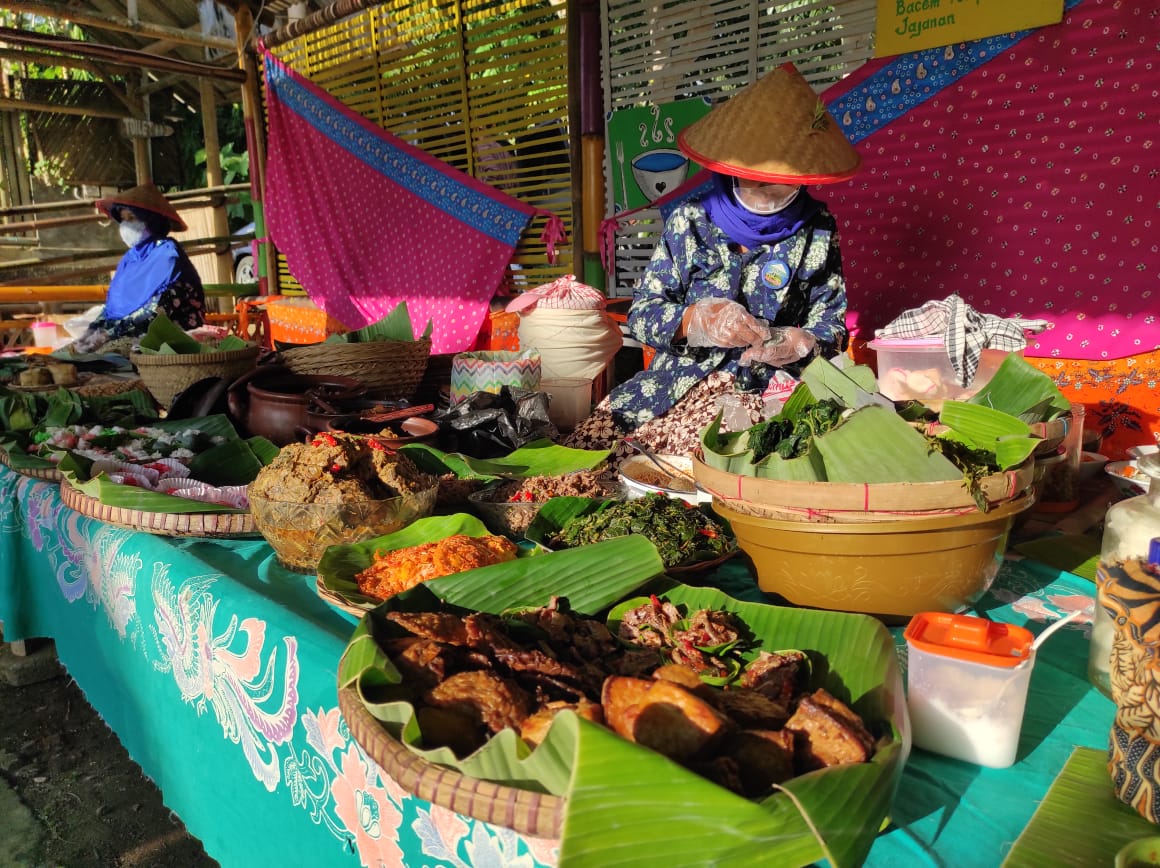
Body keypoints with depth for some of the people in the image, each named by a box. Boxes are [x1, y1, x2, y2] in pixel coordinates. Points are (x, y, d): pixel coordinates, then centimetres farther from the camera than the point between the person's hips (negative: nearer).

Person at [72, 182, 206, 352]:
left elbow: (158, 310, -18)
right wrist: (91, 331, -4)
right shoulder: (130, 257, 15)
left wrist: (108, 334, -19)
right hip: (132, 337, 7)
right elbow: (111, 304, 16)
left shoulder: (167, 252, -8)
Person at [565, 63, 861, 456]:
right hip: (676, 376, 1)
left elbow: (831, 325, 7)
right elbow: (641, 313, 0)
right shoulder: (691, 220, 2)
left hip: (764, 388, 0)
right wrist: (695, 321, -22)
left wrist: (797, 343, -18)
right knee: (586, 445, -19)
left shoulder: (817, 230, 4)